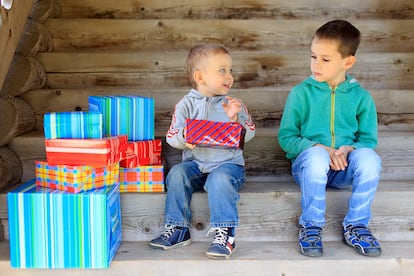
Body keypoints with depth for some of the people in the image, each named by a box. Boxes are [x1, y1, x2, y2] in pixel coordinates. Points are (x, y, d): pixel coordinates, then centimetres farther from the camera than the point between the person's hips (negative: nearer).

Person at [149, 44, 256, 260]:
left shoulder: (234, 103, 6)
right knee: (176, 173, -25)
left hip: (228, 163, -1)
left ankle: (225, 233, -24)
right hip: (195, 163, 2)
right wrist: (184, 137, -22)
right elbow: (172, 138, 0)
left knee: (220, 179, -33)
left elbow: (247, 135, -1)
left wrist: (235, 119, -18)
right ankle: (178, 229, -13)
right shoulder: (186, 104, 5)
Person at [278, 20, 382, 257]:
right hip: (308, 165, -2)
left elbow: (369, 139, 6)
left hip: (345, 169, 2)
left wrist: (349, 149, -18)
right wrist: (320, 148, -17)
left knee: (369, 157, -30)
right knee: (316, 155, -36)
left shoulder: (361, 97, 6)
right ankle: (311, 226, -19)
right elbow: (286, 137, -2)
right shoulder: (301, 93, 0)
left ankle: (356, 225, -13)